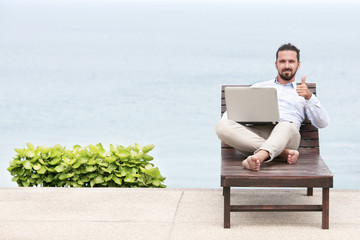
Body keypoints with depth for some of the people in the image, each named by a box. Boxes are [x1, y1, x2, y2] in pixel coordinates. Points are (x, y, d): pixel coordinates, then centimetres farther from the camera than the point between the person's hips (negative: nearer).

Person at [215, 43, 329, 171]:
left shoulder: (304, 93, 27)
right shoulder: (259, 87, 33)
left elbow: (322, 123, 12)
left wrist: (309, 97, -6)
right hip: (255, 132, 2)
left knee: (286, 127, -39)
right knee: (222, 126, -30)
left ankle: (258, 158, -67)